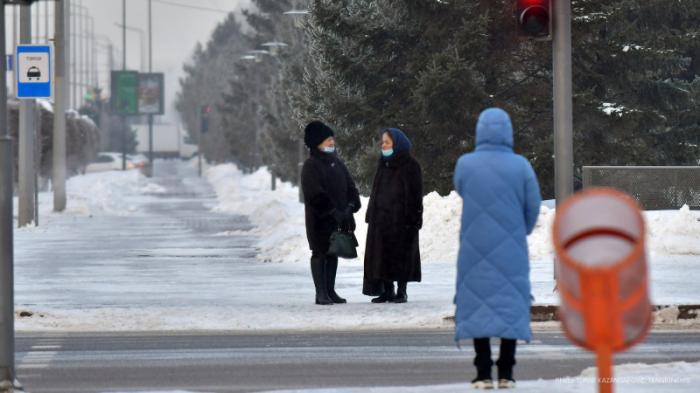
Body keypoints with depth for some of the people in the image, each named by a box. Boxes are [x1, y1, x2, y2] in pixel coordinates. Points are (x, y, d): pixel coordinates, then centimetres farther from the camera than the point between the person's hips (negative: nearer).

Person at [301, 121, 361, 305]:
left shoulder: (336, 162, 12)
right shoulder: (311, 165, -11)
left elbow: (349, 186, 11)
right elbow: (316, 195, -19)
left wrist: (350, 206, -7)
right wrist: (334, 212, -22)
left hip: (338, 218, 7)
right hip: (319, 219, -7)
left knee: (333, 253, 10)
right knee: (320, 253, -3)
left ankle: (330, 291, 17)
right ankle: (321, 293, -1)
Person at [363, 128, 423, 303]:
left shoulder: (410, 165, -6)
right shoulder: (383, 164, 14)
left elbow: (415, 193, -9)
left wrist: (413, 218, -15)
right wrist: (371, 214, 10)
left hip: (401, 217, -6)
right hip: (381, 216, 6)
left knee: (401, 254, -2)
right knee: (382, 255, 5)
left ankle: (401, 291, 4)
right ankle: (387, 291, 11)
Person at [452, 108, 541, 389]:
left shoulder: (465, 165, -6)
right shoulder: (520, 166, -6)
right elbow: (533, 206, 0)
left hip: (475, 249, 0)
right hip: (511, 250, 0)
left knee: (477, 305, 5)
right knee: (510, 305, 6)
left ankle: (483, 373, 0)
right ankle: (506, 373, 2)